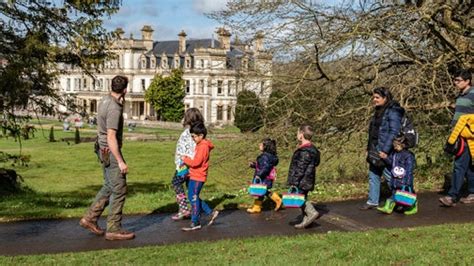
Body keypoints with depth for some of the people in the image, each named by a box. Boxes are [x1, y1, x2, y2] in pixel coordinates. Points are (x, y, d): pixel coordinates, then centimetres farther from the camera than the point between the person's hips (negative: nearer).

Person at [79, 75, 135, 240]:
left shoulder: (106, 100, 8)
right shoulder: (114, 109, -22)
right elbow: (111, 137, -26)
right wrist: (120, 161, -24)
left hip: (104, 150, 10)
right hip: (111, 152, -10)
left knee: (109, 187, 20)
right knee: (119, 190, -2)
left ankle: (90, 218, 24)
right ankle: (114, 229, 4)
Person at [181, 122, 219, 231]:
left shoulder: (203, 146, -18)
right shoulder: (201, 145, 13)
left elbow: (196, 162, -24)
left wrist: (185, 159, -11)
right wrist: (187, 159, 6)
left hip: (197, 177, -10)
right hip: (194, 176, 10)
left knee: (194, 198, -3)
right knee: (194, 197, 15)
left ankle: (195, 223, 5)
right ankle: (211, 212, 22)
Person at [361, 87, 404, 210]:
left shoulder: (393, 112, -12)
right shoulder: (378, 111, 15)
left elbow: (394, 132, -19)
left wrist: (385, 150, -22)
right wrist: (369, 148, 18)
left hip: (385, 151, -9)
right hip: (375, 149, 9)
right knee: (373, 175, 11)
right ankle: (372, 201, 19)